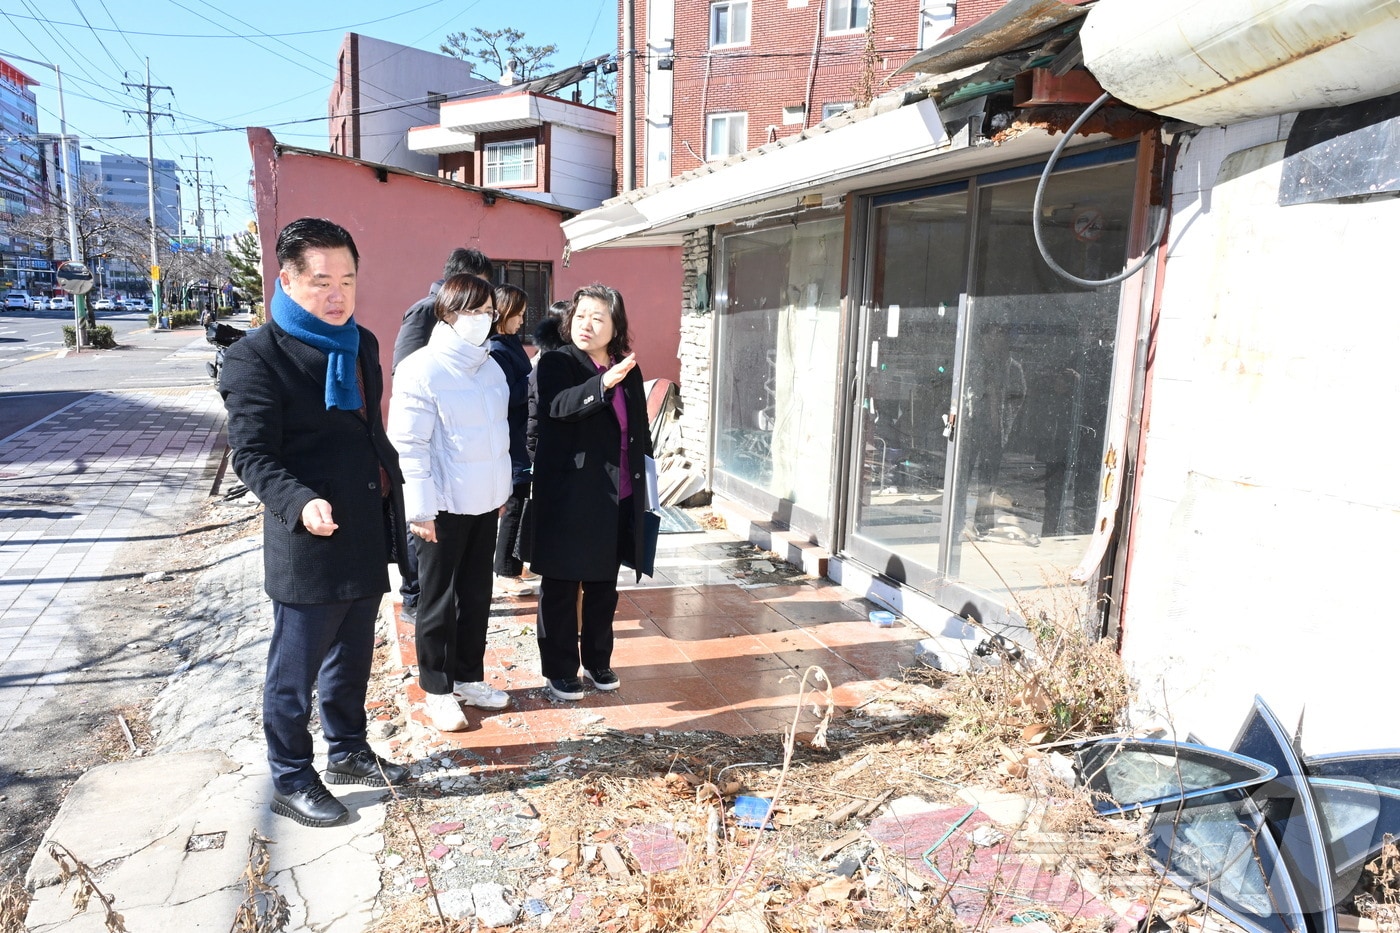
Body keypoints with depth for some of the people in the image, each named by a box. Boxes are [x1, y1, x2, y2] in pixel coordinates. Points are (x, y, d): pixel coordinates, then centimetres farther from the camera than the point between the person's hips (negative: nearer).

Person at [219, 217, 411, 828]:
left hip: (366, 541, 7)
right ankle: (290, 783, 26)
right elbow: (252, 455, -17)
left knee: (352, 661, 21)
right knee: (295, 674, 9)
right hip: (307, 548, -7)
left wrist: (393, 495, 17)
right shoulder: (256, 357, -13)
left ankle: (348, 753, 40)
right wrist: (301, 503, -33)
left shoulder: (361, 344, 10)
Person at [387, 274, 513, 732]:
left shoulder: (490, 365, 8)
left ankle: (469, 678, 32)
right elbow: (408, 445, -15)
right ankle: (438, 690, 23)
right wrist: (420, 509, -16)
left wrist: (502, 488, 15)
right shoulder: (422, 369, -13)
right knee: (439, 601, 8)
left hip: (485, 502, 7)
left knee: (477, 595, 16)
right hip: (444, 505, -7)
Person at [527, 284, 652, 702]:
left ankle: (598, 660, 33)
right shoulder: (556, 363, -6)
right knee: (561, 587, 6)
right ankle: (559, 669, 21)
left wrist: (644, 487, 13)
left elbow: (640, 430, 15)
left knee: (604, 586, 16)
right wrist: (603, 382, -41)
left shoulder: (629, 370, 9)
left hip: (618, 498, 5)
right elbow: (558, 405, -27)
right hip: (568, 498, -5)